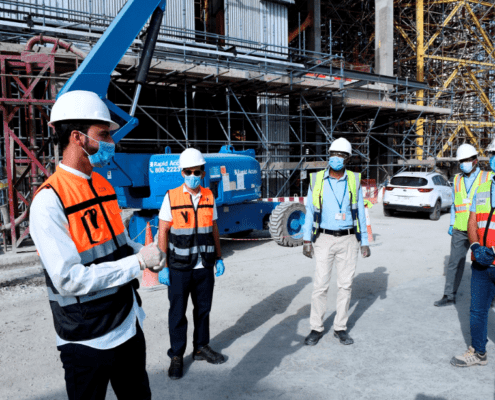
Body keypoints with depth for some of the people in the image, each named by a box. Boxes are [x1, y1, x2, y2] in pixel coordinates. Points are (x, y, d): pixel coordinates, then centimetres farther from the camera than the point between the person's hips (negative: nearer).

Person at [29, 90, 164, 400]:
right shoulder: (49, 201, -20)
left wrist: (142, 250, -1)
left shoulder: (104, 186, 6)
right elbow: (69, 279, -25)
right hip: (87, 339, -7)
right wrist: (138, 262, -22)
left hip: (129, 324, 8)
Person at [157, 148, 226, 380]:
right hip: (179, 268, -3)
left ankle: (201, 347, 33)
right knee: (177, 313, 6)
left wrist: (219, 258, 9)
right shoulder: (171, 197, -6)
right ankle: (177, 356, 22)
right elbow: (162, 233, -7)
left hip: (205, 267, 4)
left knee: (203, 309, 15)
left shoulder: (209, 197, 6)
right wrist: (163, 267, -11)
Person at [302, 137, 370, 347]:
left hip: (348, 239, 1)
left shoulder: (354, 181, 4)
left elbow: (360, 212, 8)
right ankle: (316, 328, 13)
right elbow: (310, 211, 3)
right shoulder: (317, 180, 1)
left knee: (345, 284, 7)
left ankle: (340, 327, 20)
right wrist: (307, 239, -3)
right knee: (321, 285, -1)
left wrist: (364, 241, 6)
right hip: (325, 239, -1)